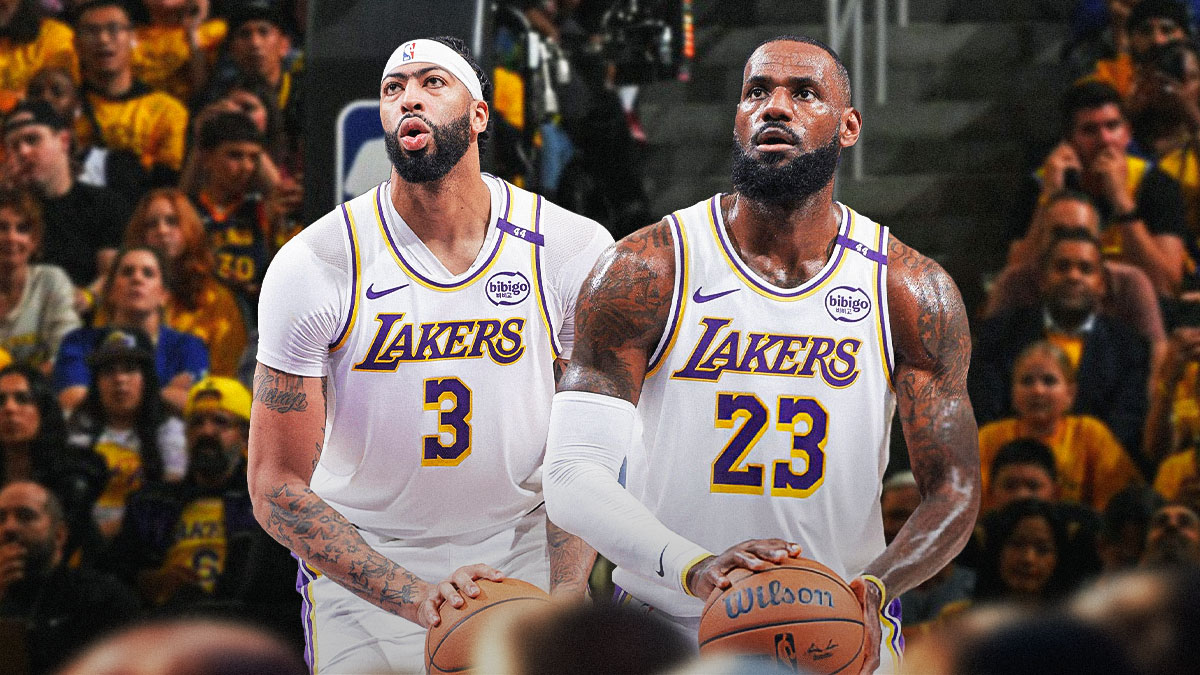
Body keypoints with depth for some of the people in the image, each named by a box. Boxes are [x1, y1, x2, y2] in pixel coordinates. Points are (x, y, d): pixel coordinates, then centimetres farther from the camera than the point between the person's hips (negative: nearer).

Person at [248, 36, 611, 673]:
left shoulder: (575, 252, -9)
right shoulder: (315, 265, -13)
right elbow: (278, 489, -14)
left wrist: (565, 596, -21)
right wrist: (417, 597, -26)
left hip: (522, 555, 1)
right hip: (363, 584, -1)